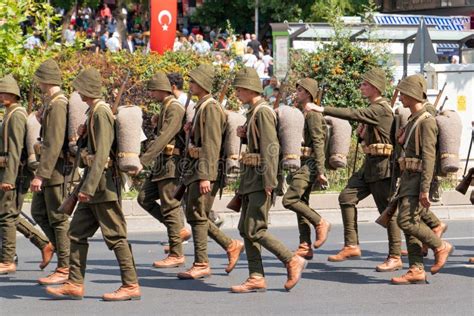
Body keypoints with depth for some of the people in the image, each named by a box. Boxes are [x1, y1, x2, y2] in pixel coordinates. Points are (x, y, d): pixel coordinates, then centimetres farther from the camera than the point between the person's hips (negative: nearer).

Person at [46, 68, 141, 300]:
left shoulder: (101, 112, -15)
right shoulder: (93, 111, 15)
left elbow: (102, 153, -23)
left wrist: (89, 187, -26)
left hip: (103, 183, -10)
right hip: (93, 184, 10)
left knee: (115, 235, -6)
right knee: (77, 233, 9)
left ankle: (131, 285, -1)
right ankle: (75, 284, 11)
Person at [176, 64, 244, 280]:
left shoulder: (211, 108, -14)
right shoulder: (201, 106, 17)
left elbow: (212, 143, -21)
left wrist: (205, 176, -24)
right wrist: (191, 132, 5)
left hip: (205, 169, -10)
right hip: (196, 167, 10)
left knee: (197, 216, -7)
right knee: (194, 216, 12)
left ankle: (201, 265, -1)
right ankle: (231, 245, 18)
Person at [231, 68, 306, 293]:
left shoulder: (263, 112, -14)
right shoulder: (254, 112, 17)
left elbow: (271, 147, -20)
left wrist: (269, 182, -24)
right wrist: (244, 135, 7)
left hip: (261, 177, -10)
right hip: (251, 177, 10)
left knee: (255, 229, -12)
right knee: (246, 229, 7)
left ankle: (292, 261, -3)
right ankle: (256, 278, 8)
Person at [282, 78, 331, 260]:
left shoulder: (312, 114, -13)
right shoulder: (301, 113, 18)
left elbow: (318, 143, -19)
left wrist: (320, 171, -23)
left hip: (310, 164, -10)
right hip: (302, 164, 10)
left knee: (289, 200, -16)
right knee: (301, 203, 8)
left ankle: (320, 223, -5)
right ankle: (305, 247, 10)